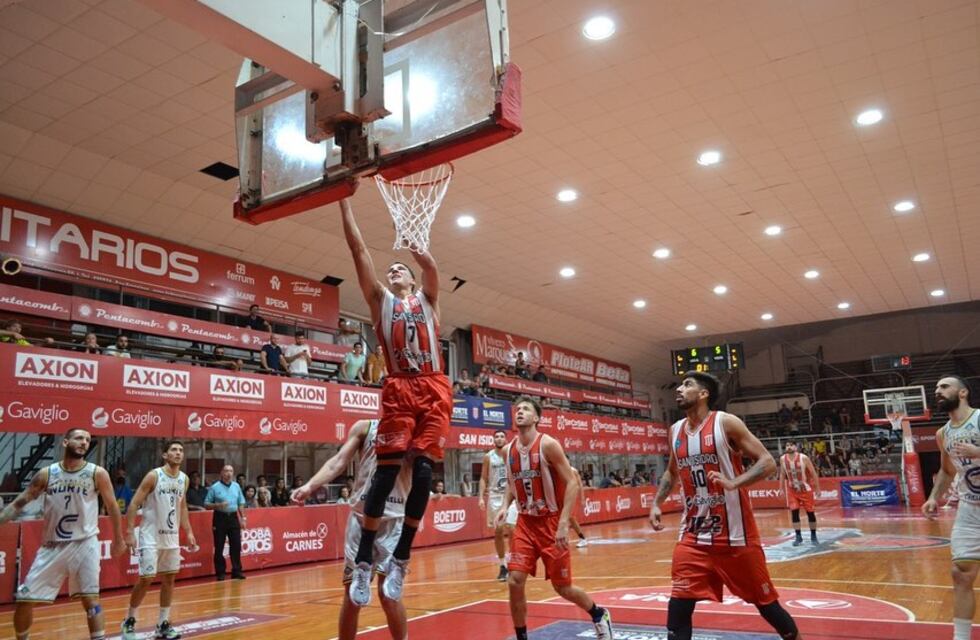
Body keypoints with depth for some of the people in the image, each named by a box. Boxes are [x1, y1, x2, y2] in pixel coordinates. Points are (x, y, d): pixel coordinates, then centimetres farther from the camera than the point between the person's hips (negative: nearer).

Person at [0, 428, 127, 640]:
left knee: (90, 598, -6)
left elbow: (112, 506, 2)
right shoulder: (46, 474, 0)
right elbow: (19, 503, 4)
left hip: (84, 544, -3)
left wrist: (118, 540, 7)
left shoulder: (97, 473, -6)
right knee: (24, 599, 6)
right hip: (52, 546, 3)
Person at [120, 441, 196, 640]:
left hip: (172, 537, 6)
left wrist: (188, 532, 11)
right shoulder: (153, 476, -13)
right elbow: (134, 504, -13)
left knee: (169, 579, 8)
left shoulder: (184, 479, 5)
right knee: (146, 579, -5)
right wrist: (129, 532, -19)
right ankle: (129, 621, 15)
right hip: (151, 536, -6)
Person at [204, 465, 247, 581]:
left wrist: (242, 518, 8)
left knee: (236, 545, 3)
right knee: (219, 547, 1)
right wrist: (218, 505, -20)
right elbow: (206, 504, -4)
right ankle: (220, 573, 11)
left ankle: (237, 571, 13)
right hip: (220, 518, -3)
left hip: (233, 517, 4)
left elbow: (241, 503, 14)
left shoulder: (236, 486, 9)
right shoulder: (214, 487, -4)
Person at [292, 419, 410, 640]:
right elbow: (339, 461, -4)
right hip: (361, 515, 2)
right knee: (352, 590, 7)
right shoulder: (364, 427, 7)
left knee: (388, 591, -3)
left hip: (394, 519, -1)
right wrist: (310, 486, -19)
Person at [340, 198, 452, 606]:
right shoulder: (380, 299, 18)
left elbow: (429, 263, 1)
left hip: (434, 389, 1)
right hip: (398, 390, -1)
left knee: (423, 471, -6)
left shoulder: (427, 298, 21)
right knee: (387, 470, -8)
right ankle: (363, 563, -1)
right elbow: (358, 250, 11)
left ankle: (400, 559, 6)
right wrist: (344, 203, 9)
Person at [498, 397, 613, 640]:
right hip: (525, 522, 5)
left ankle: (599, 615, 36)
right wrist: (505, 506, 0)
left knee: (562, 587, 6)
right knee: (514, 581, -8)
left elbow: (572, 483, -16)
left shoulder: (548, 445, -15)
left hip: (551, 522, -4)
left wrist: (563, 523, -22)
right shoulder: (508, 451, 2)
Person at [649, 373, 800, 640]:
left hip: (735, 534, -4)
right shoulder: (676, 431, 7)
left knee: (765, 601, 11)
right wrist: (657, 503, 9)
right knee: (678, 605, -4)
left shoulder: (726, 423, -11)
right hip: (694, 535, 4)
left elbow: (768, 462, -13)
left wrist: (734, 483, -27)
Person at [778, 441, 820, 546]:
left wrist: (817, 488, -9)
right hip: (792, 490, 2)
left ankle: (813, 536, 20)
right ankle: (798, 537, 2)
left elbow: (813, 473, -10)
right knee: (794, 512, -6)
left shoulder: (803, 458, -18)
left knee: (810, 512, 5)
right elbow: (782, 474, 5)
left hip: (806, 489, -2)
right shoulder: (782, 459, -8)